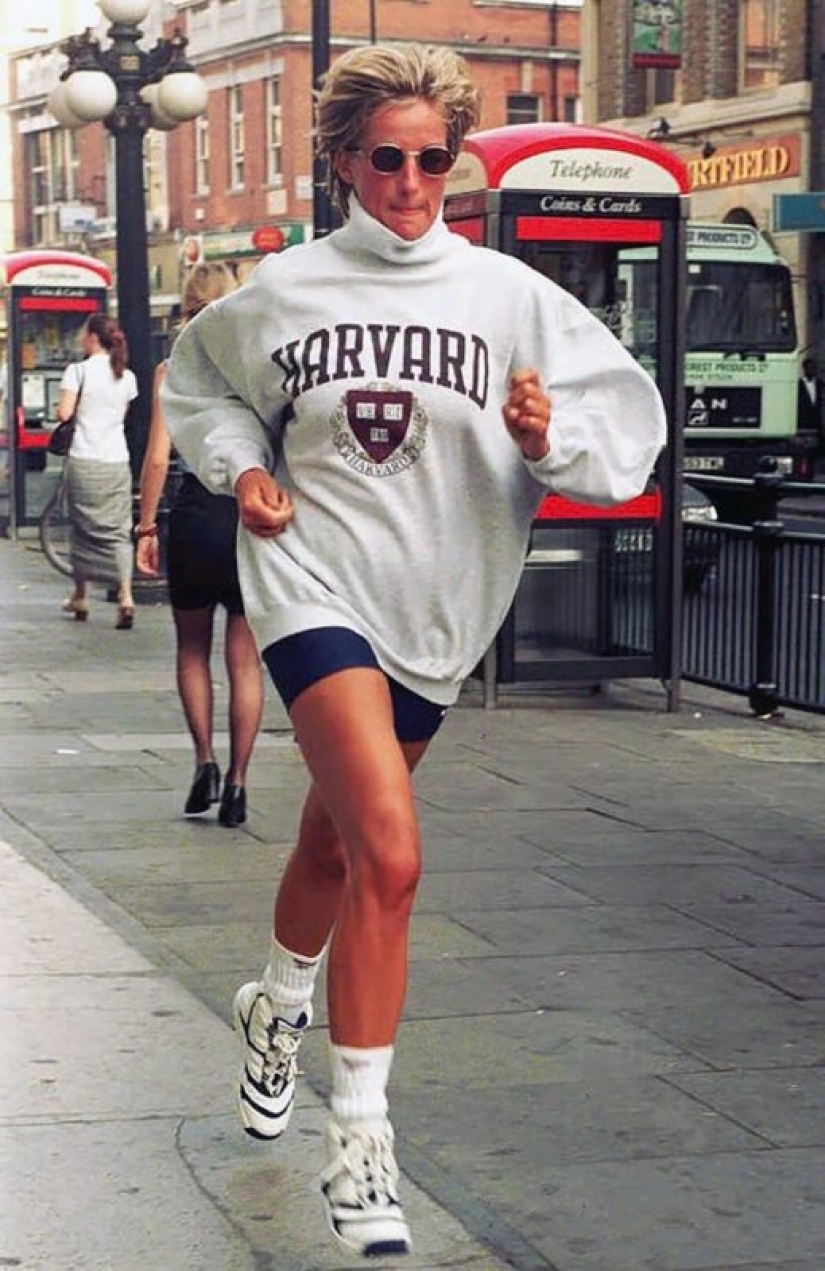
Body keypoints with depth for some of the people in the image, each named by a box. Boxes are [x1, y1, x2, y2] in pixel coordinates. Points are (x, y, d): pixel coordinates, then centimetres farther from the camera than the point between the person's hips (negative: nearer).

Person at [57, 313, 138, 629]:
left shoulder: (78, 371, -6)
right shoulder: (127, 377, 8)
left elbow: (64, 413, -11)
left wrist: (64, 406, 9)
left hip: (84, 460, -3)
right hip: (117, 461, 3)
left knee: (81, 526, 11)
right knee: (119, 531, 2)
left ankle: (80, 597, 20)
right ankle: (125, 597, -14)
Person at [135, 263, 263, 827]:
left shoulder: (173, 371, -1)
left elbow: (158, 458, -6)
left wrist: (145, 528, 1)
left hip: (196, 516, -1)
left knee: (193, 649, 18)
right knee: (245, 660, 6)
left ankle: (205, 760, 6)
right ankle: (236, 782, 4)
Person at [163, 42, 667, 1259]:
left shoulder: (508, 293, -1)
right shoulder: (282, 290, 0)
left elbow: (629, 418, 0)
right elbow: (199, 379, 20)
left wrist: (551, 437, -20)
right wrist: (241, 465, 3)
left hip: (436, 606, 3)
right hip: (316, 579, -3)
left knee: (337, 841, 20)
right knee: (389, 853, -21)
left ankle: (280, 1009, 51)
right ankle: (359, 1136, -12)